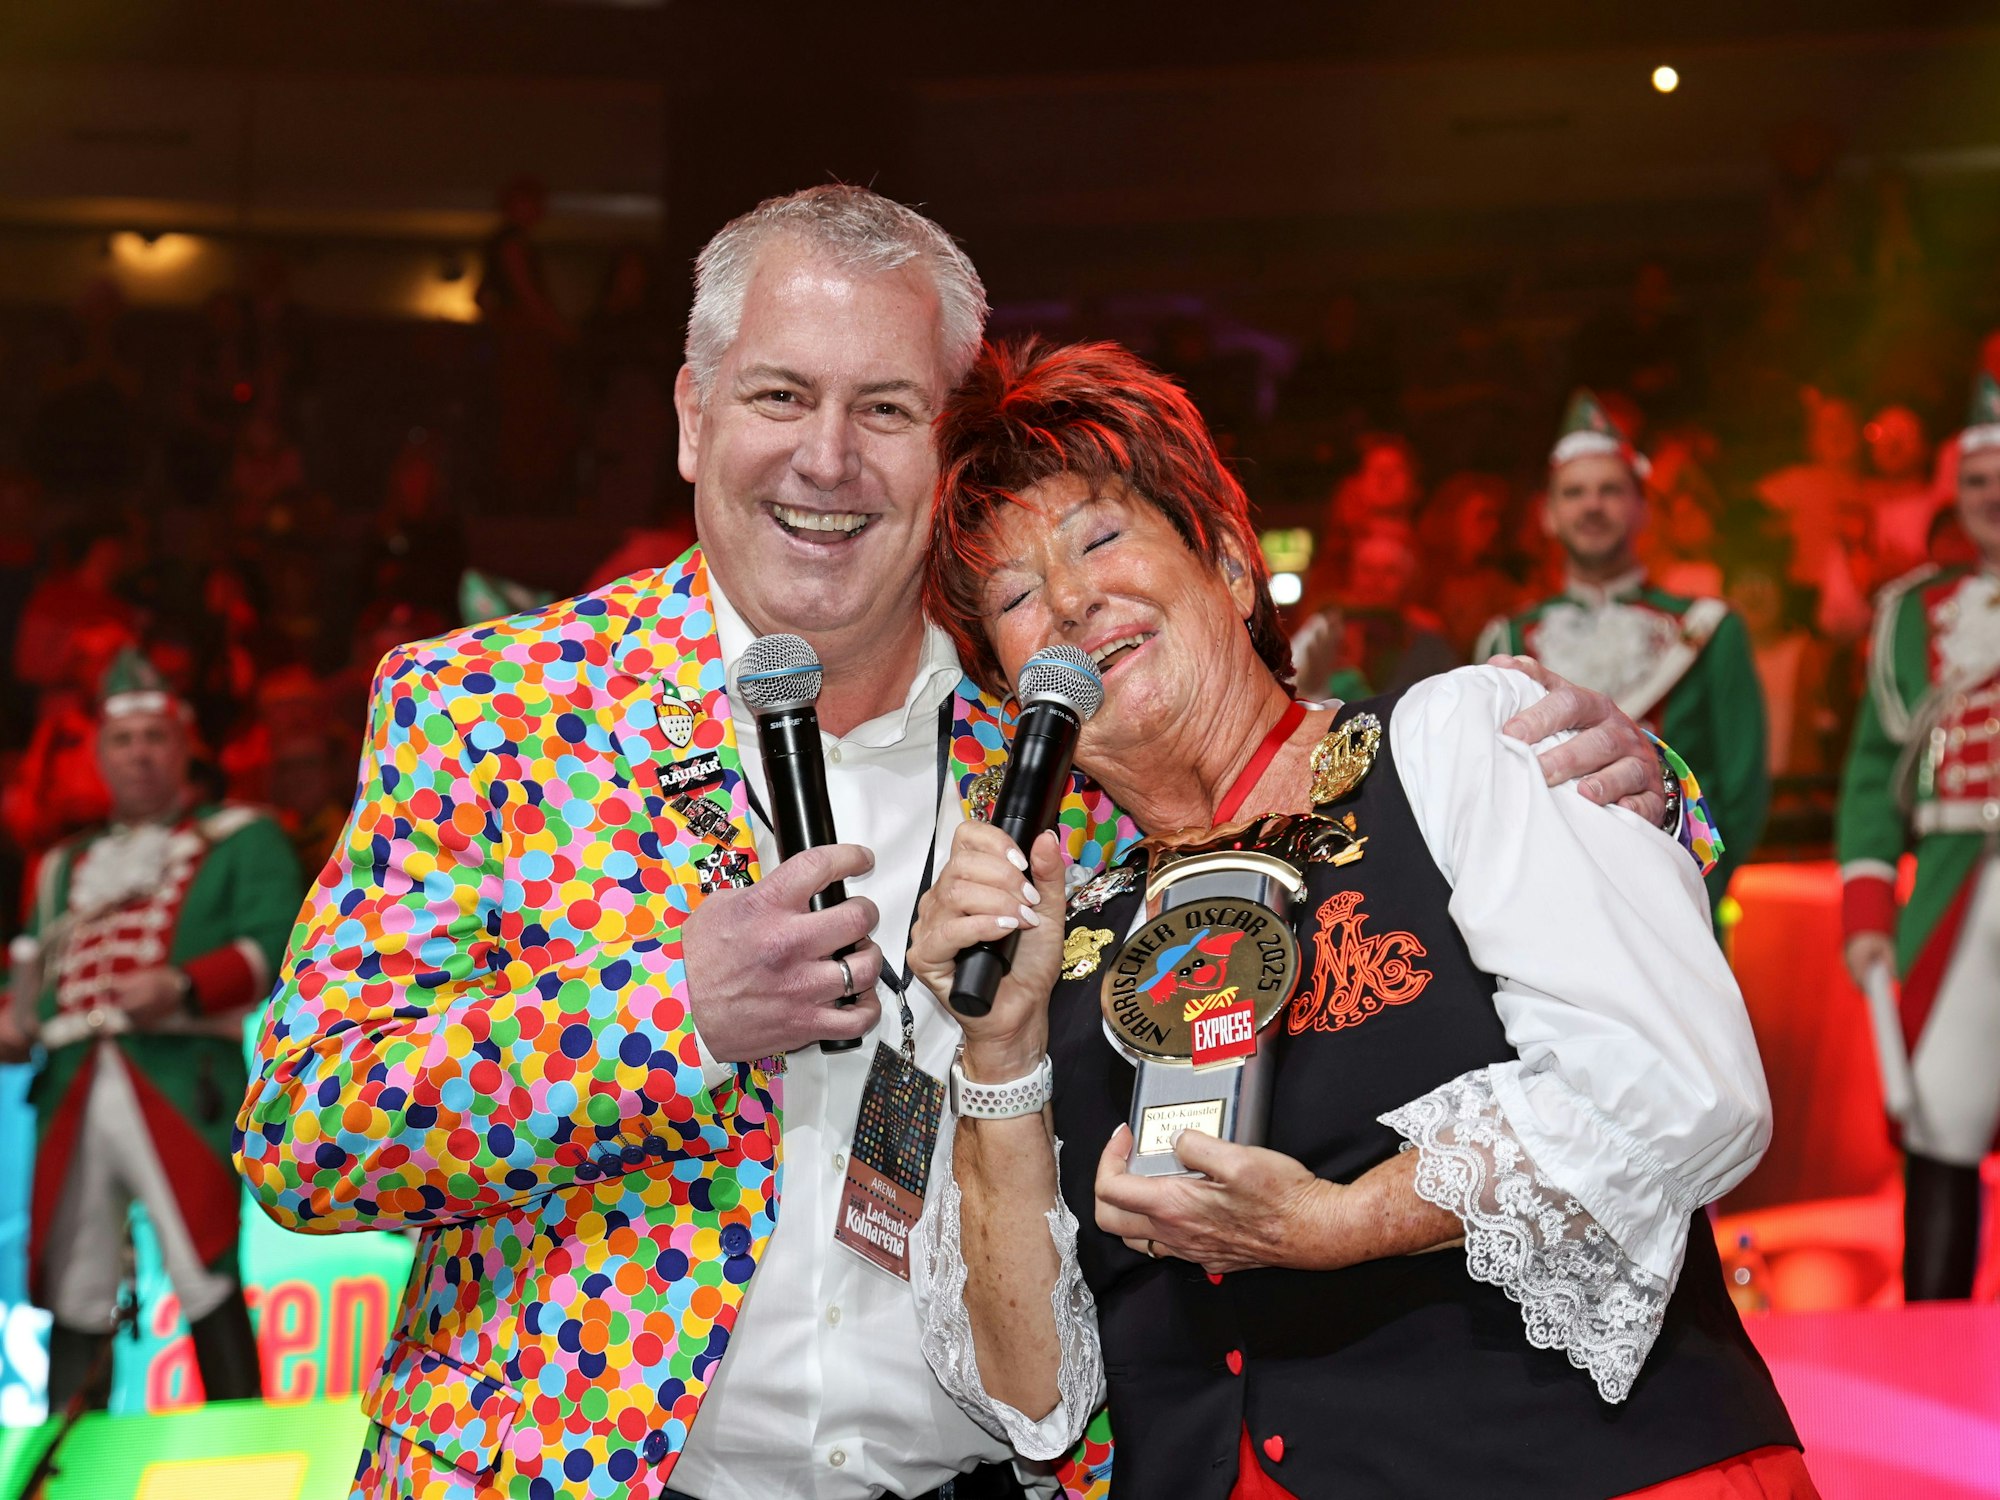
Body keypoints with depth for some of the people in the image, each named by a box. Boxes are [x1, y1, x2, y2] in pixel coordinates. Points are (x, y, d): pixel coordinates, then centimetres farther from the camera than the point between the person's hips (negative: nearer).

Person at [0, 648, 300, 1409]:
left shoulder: (242, 840, 11)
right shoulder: (63, 866, 27)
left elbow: (274, 942, -4)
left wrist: (182, 986, -20)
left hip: (182, 1083, -5)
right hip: (72, 1094, 5)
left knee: (208, 1285, -10)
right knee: (74, 1302, 4)